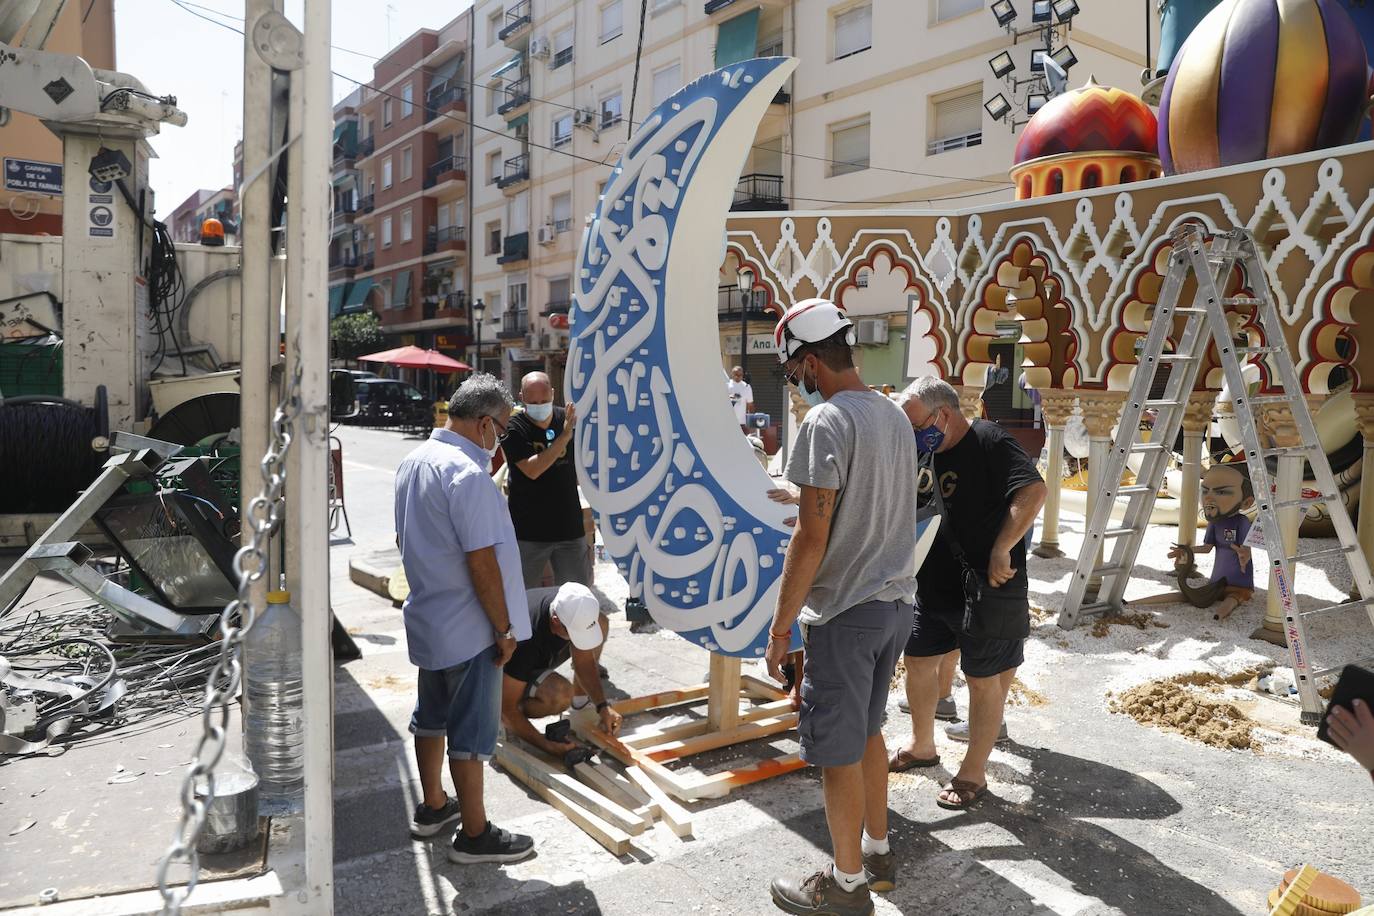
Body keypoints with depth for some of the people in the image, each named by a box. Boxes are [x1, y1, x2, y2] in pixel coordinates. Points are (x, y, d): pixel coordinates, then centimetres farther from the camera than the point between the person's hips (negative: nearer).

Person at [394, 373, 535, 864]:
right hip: (468, 629, -9)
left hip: (426, 617, 9)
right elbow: (482, 563, -25)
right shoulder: (467, 475, -25)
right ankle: (475, 836, 16)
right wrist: (505, 628, -15)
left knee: (431, 716, 21)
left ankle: (432, 806, 38)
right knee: (472, 731, 3)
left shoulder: (413, 461, 5)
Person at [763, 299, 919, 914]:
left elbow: (811, 537, -20)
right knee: (867, 731, 23)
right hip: (896, 602, 9)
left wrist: (780, 629, -14)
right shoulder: (895, 416, 9)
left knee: (837, 751, 6)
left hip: (844, 611, -9)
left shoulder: (827, 421, -17)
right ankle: (878, 852, 37)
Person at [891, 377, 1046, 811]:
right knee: (918, 661, 17)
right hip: (933, 587, 8)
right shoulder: (926, 455, 7)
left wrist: (1001, 549, -30)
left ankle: (974, 773, 21)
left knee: (984, 679, 6)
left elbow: (1033, 491, -29)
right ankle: (922, 746, 39)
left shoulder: (988, 442, -16)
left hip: (986, 591, -8)